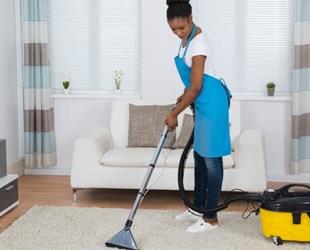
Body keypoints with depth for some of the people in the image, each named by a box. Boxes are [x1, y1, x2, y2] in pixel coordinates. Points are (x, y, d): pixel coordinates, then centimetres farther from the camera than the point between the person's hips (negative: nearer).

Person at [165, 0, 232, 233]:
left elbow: (196, 87, -21)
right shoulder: (188, 38, 9)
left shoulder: (198, 42, -21)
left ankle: (211, 218, 3)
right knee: (200, 155, 16)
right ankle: (198, 207, 28)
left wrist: (174, 113, -14)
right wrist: (183, 98, 20)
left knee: (211, 158, -5)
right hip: (203, 103, 10)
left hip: (212, 102, -10)